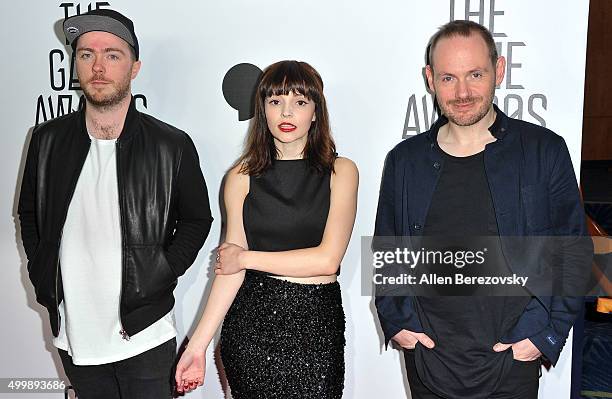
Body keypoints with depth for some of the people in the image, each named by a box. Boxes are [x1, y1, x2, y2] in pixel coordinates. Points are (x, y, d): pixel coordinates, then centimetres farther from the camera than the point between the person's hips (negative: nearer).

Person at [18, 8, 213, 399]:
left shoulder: (173, 145, -10)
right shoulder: (48, 139, -1)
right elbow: (29, 214, 13)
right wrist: (43, 281, 3)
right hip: (73, 334, 3)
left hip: (144, 336, -3)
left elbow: (196, 220, 0)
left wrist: (157, 282, -8)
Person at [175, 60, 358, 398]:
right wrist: (198, 344, -7)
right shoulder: (243, 176, 2)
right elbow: (230, 264, -2)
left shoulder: (340, 171, -1)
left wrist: (248, 257, -4)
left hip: (316, 322, -1)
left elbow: (328, 259, -9)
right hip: (250, 319, 1)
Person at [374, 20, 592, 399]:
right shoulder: (404, 160, 1)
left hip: (512, 361, -1)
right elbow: (385, 250, 10)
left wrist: (545, 334, -7)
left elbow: (574, 254, -1)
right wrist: (395, 322, 1)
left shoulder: (544, 150, -4)